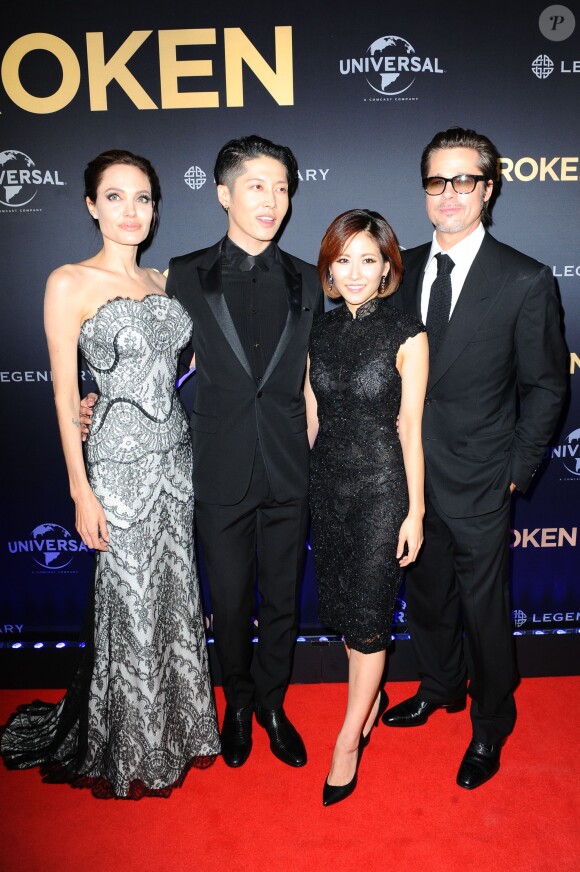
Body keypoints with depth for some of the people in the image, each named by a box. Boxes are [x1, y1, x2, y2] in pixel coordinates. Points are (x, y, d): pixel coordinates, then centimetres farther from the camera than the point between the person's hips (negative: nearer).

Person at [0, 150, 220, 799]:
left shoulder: (160, 281, 9)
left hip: (176, 454, 6)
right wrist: (81, 491, -11)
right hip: (120, 464, -6)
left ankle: (180, 727, 39)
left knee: (178, 597, 16)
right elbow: (66, 394, -9)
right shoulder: (70, 283, -8)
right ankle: (132, 753, 32)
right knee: (131, 610, 7)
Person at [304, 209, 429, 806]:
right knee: (342, 605, 16)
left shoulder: (406, 336, -10)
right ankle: (370, 698, 41)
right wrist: (298, 488, 9)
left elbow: (410, 427, -10)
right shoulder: (318, 331, 3)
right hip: (328, 485, 5)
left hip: (381, 488, -5)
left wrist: (415, 513, -8)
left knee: (367, 613, 2)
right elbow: (310, 418, 7)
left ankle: (348, 740, 20)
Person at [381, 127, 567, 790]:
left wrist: (517, 470, -7)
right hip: (410, 476, 5)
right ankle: (440, 687, 48)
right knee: (425, 595, 22)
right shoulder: (404, 268, 3)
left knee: (484, 610, 12)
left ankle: (490, 726, 37)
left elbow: (546, 386, -5)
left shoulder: (526, 281, -11)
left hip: (478, 485, -4)